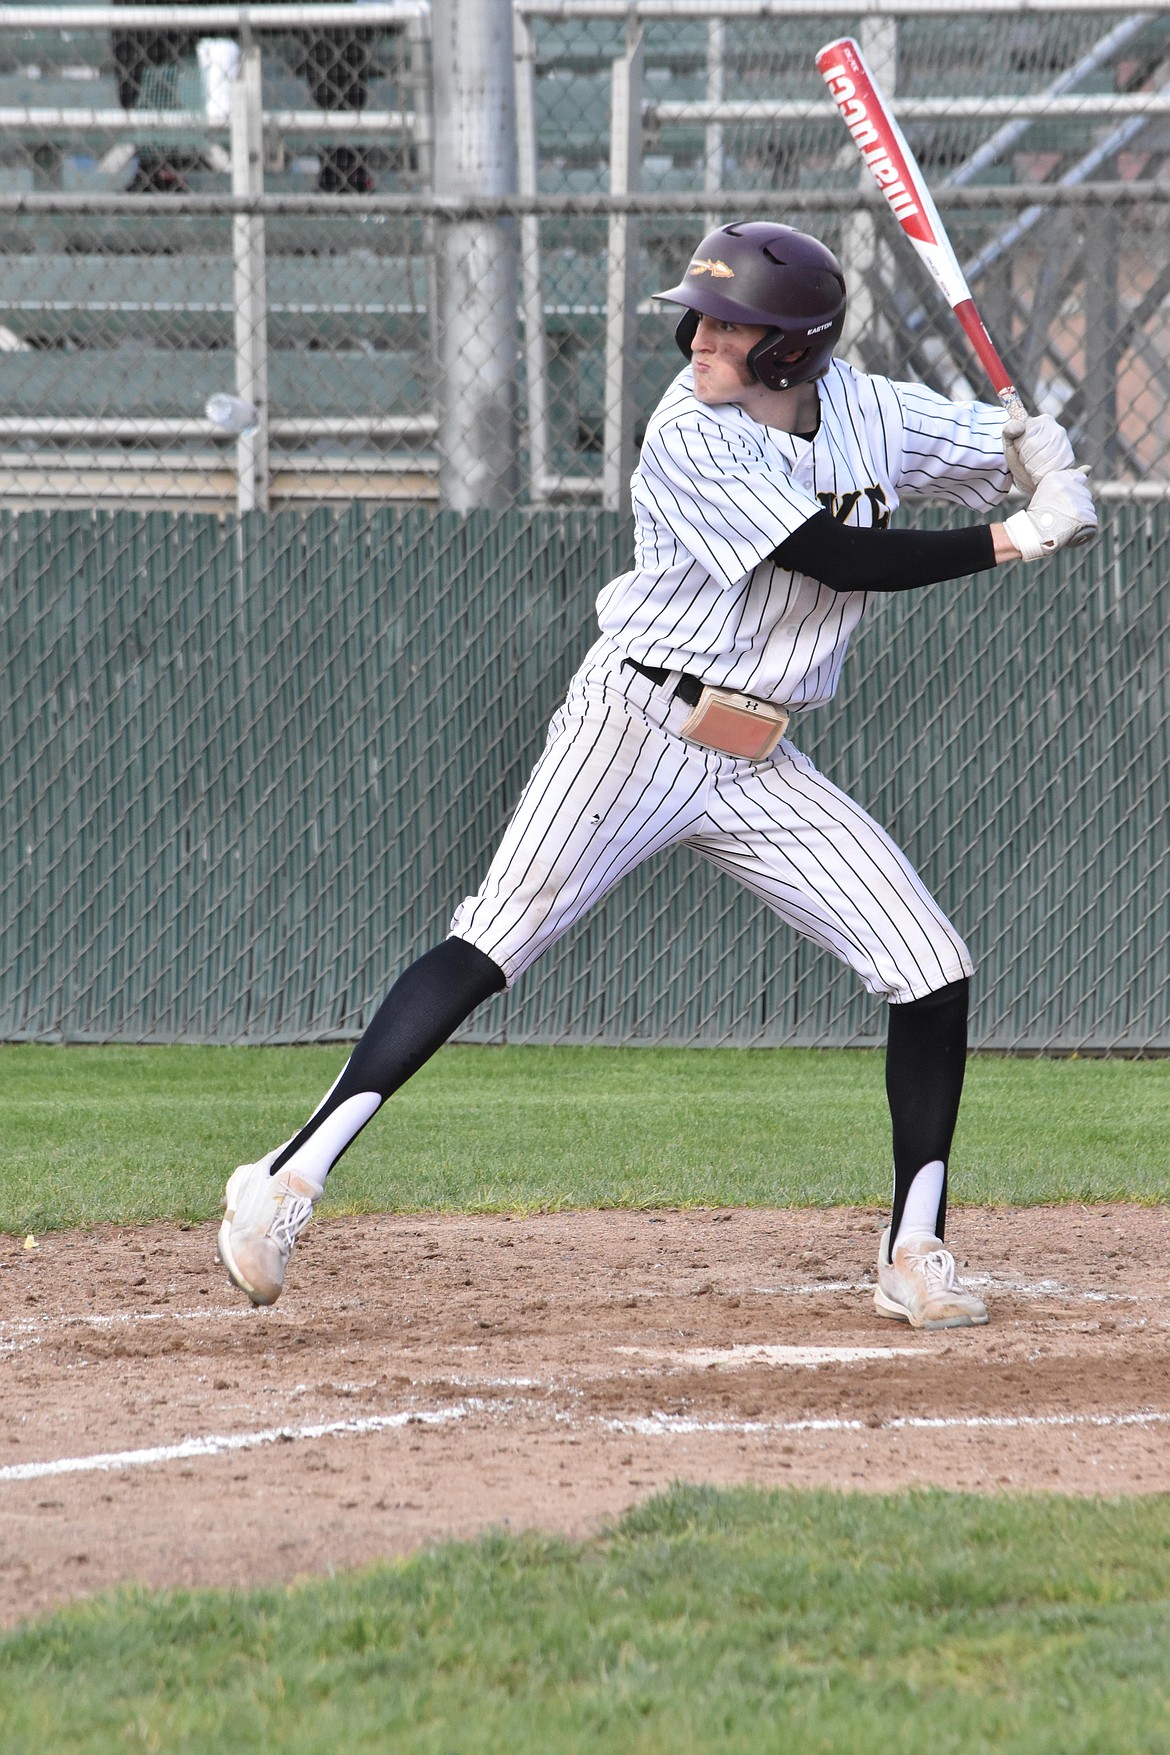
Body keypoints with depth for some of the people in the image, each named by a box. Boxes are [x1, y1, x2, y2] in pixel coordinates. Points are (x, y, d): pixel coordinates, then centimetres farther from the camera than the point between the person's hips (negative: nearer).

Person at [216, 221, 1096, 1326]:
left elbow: (1020, 446, 13)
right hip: (636, 729, -5)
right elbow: (845, 560, -22)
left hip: (757, 767, 5)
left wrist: (1049, 476, -11)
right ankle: (292, 1177, -18)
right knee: (492, 944, -17)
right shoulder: (691, 441, -16)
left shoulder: (867, 410, 2)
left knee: (932, 973, -3)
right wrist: (1009, 543, -18)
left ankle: (914, 1256, 8)